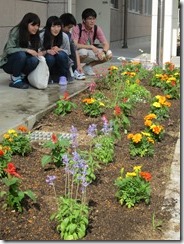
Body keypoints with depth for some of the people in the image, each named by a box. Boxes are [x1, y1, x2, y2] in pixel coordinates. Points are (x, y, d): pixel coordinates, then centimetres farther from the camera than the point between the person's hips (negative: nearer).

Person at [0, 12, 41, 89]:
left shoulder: (35, 35, -2)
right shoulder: (16, 31, -19)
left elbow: (33, 51, 4)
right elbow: (9, 49, -26)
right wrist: (26, 50, -35)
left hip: (21, 64, 4)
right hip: (8, 63, -4)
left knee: (34, 60, -28)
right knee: (21, 54, -35)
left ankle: (21, 76, -1)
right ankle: (15, 80, -17)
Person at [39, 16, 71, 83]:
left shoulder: (64, 36, -16)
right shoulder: (41, 36, -19)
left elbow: (68, 52, -3)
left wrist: (59, 49, -25)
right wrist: (47, 51, -31)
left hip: (60, 62, 1)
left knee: (61, 54, -31)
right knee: (50, 57, -34)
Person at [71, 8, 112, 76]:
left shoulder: (97, 29, -5)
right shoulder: (77, 28, -19)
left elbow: (106, 44, -7)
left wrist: (103, 52, -30)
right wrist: (91, 46, -35)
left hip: (90, 53, 5)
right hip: (78, 53, -5)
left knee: (109, 54, -13)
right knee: (83, 52, -40)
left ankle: (88, 66, 5)